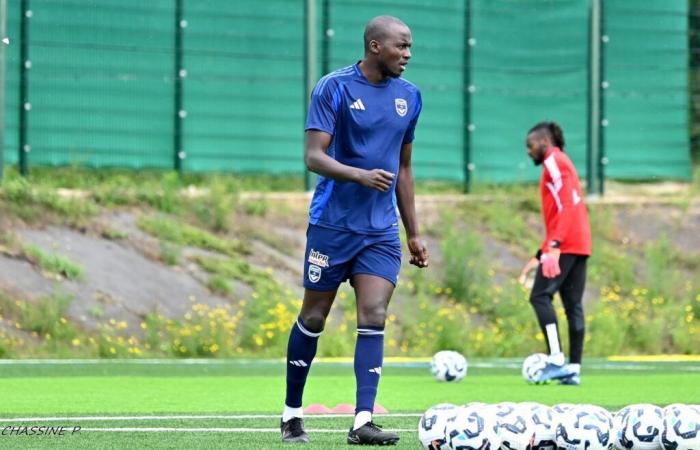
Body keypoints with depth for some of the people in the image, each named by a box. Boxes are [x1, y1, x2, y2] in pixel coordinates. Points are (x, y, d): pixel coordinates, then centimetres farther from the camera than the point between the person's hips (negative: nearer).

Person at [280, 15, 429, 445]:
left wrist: (414, 233, 16)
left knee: (374, 317, -10)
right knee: (313, 318, 5)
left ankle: (363, 421, -13)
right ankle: (292, 413, 20)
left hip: (382, 231, 4)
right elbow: (314, 156, -15)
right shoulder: (335, 87, -9)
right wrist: (361, 175, -31)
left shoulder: (409, 96, 8)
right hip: (332, 225, -4)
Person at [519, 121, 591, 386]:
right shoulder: (560, 164, 24)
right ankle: (574, 368, 0)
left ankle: (556, 359, -17)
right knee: (573, 305, 4)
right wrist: (539, 257, 27)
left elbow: (567, 204, -18)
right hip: (580, 245, 9)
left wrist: (554, 245, -27)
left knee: (540, 296, -10)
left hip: (566, 244, -9)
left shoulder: (554, 162, -5)